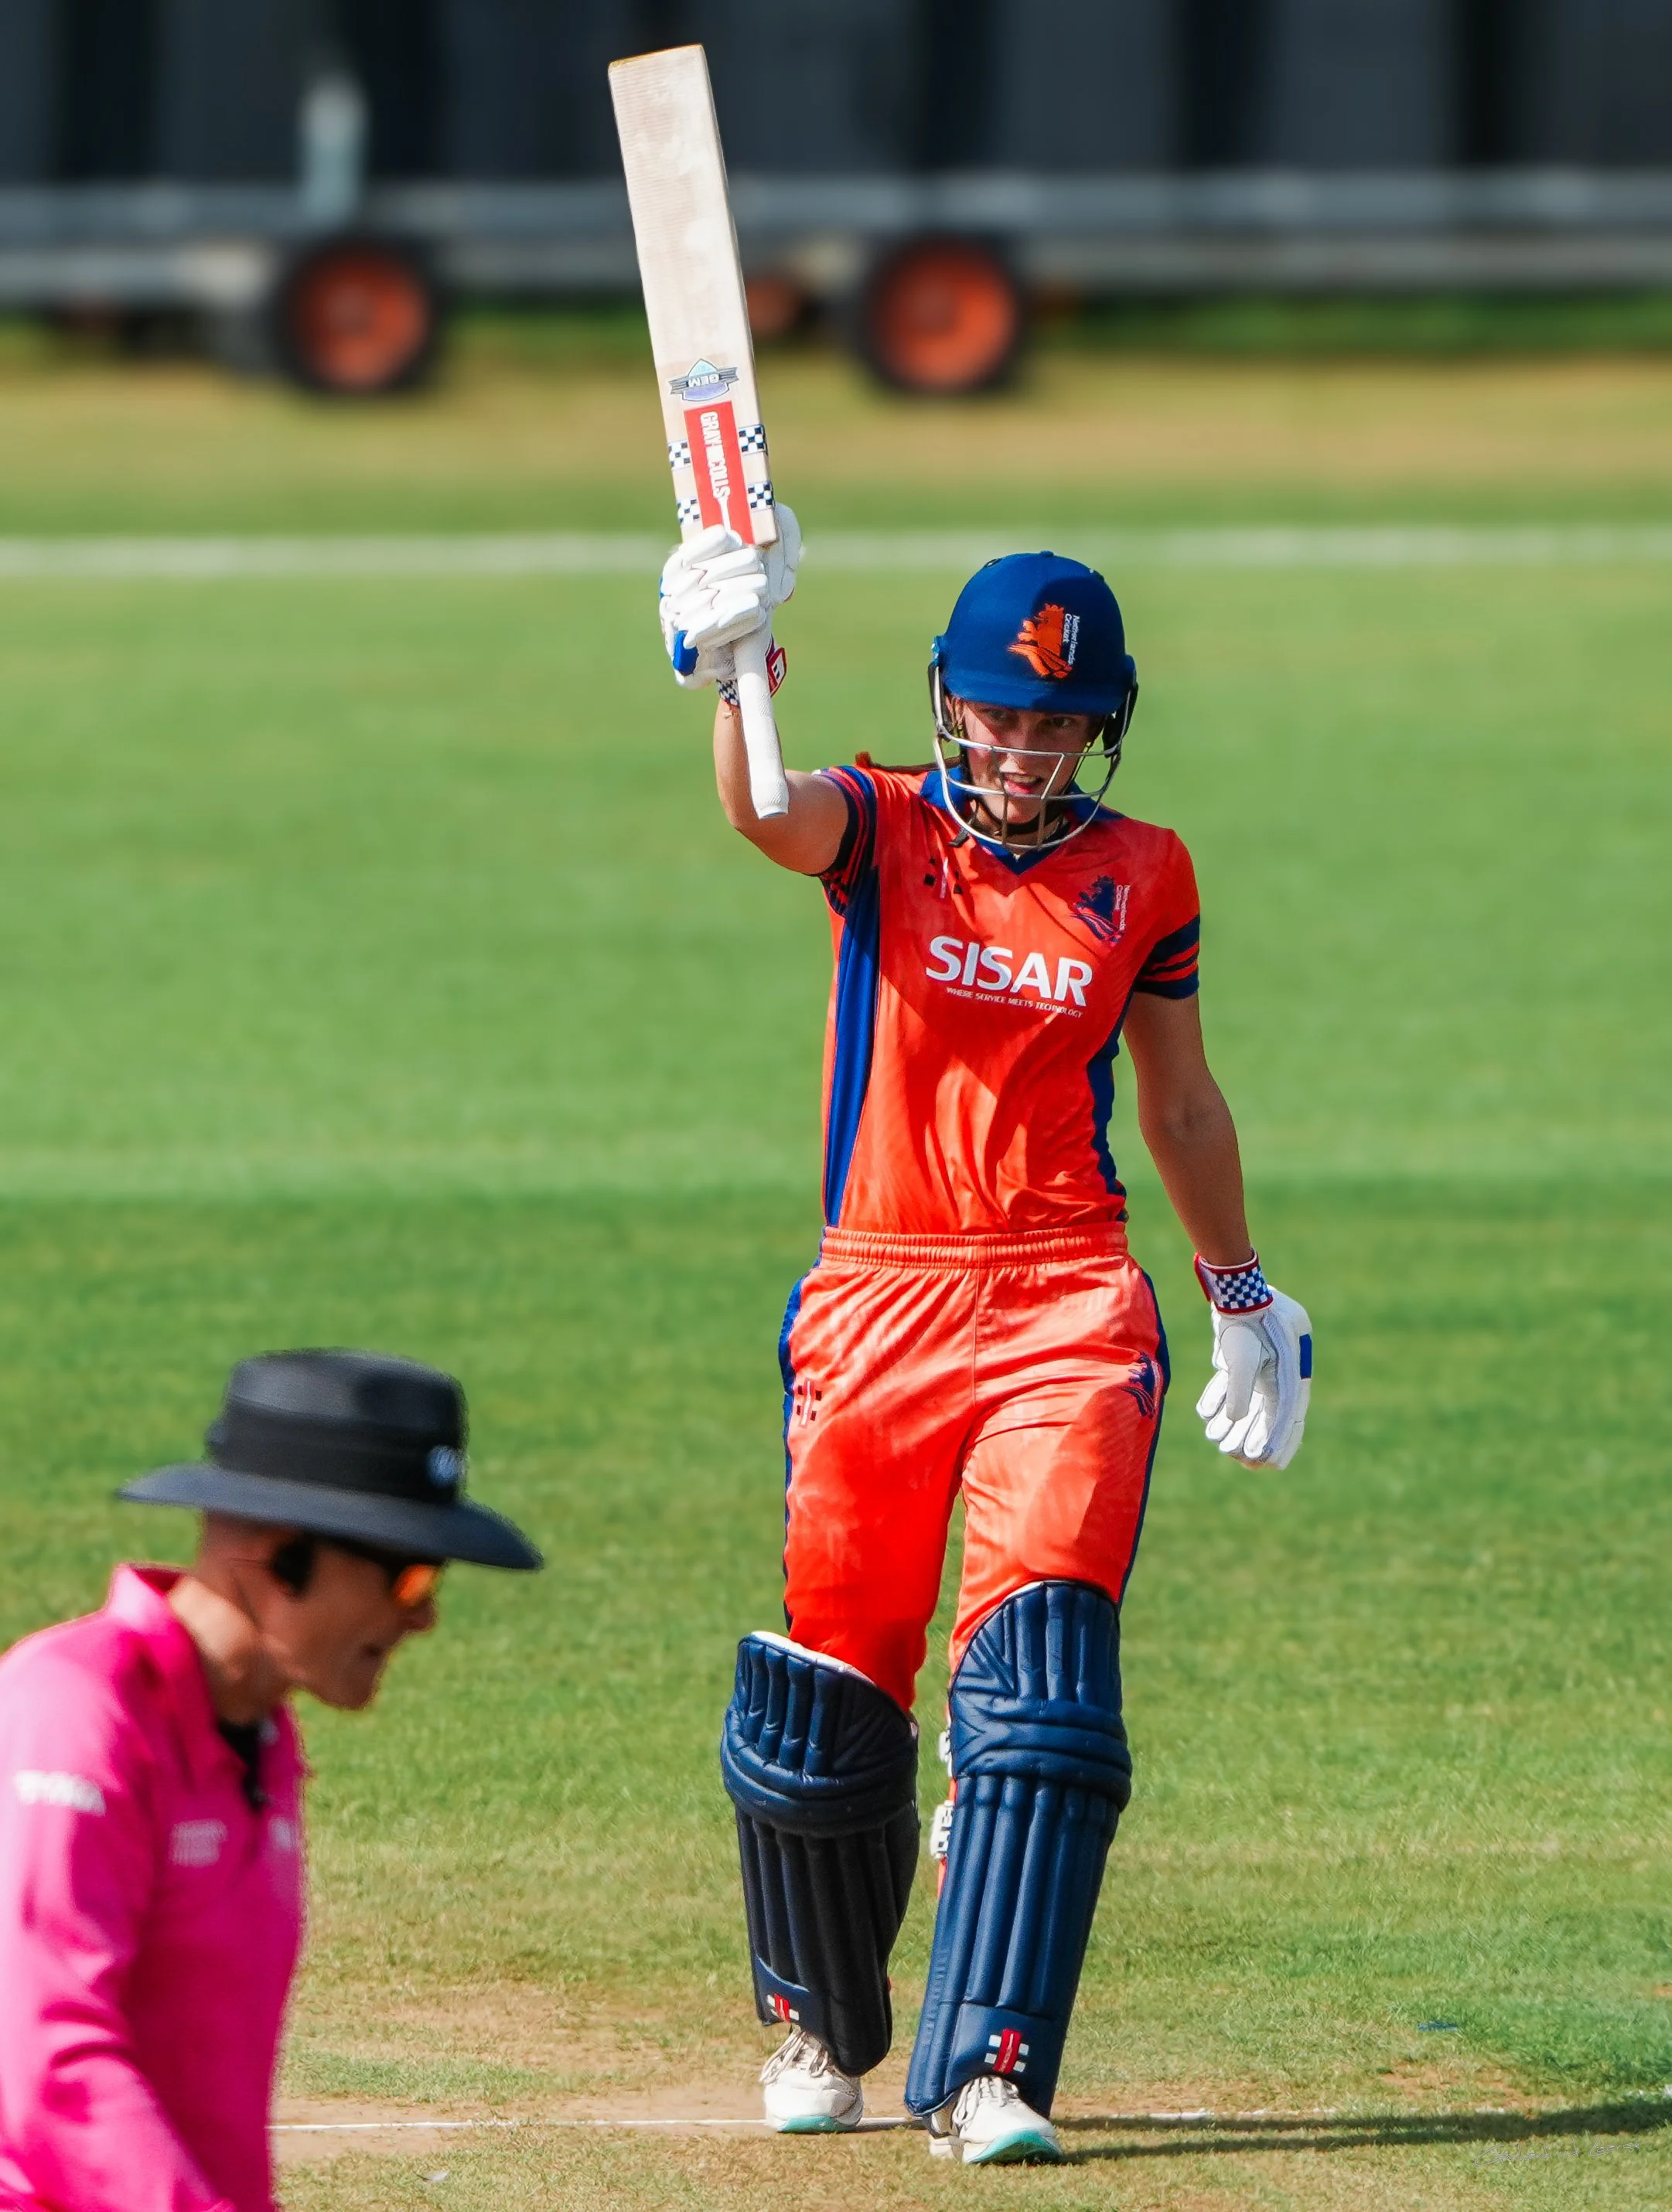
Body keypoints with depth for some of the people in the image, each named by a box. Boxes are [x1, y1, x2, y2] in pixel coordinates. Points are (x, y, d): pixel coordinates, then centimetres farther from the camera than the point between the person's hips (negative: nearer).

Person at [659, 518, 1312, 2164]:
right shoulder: (884, 830, 1)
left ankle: (985, 2073, -17)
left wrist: (1243, 1297, 26)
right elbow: (766, 812, -23)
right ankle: (822, 2026, 30)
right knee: (821, 1699, 5)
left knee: (1039, 1672, -15)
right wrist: (732, 672, -44)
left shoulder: (1141, 876, 7)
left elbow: (1180, 1103, 20)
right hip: (875, 1301, 0)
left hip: (1068, 1314, 0)